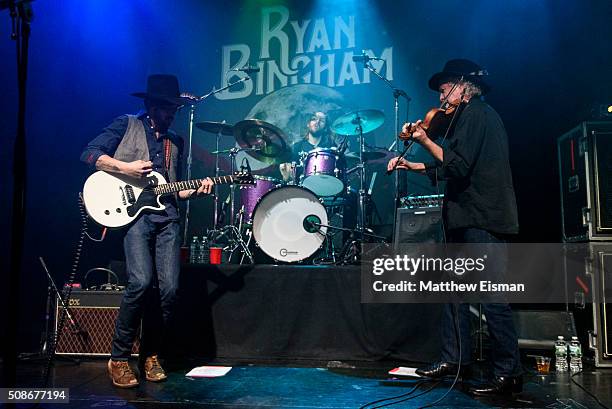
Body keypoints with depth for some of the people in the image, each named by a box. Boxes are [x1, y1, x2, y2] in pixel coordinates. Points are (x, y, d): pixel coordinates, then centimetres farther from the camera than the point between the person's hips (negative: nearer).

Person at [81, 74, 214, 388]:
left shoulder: (175, 141, 24)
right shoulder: (127, 125, 10)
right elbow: (89, 154, 1)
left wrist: (195, 190, 6)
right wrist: (125, 167, -11)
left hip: (167, 217, 5)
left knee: (169, 289, -6)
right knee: (141, 282, -21)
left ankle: (150, 355, 14)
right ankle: (119, 358, -2)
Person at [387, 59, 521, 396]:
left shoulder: (474, 113, -9)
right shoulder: (478, 115, 22)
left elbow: (459, 166, -20)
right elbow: (450, 170, 23)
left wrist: (425, 141, -16)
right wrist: (412, 165, 22)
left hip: (481, 219, -11)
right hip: (469, 219, 11)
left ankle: (509, 374, 1)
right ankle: (453, 359, 23)